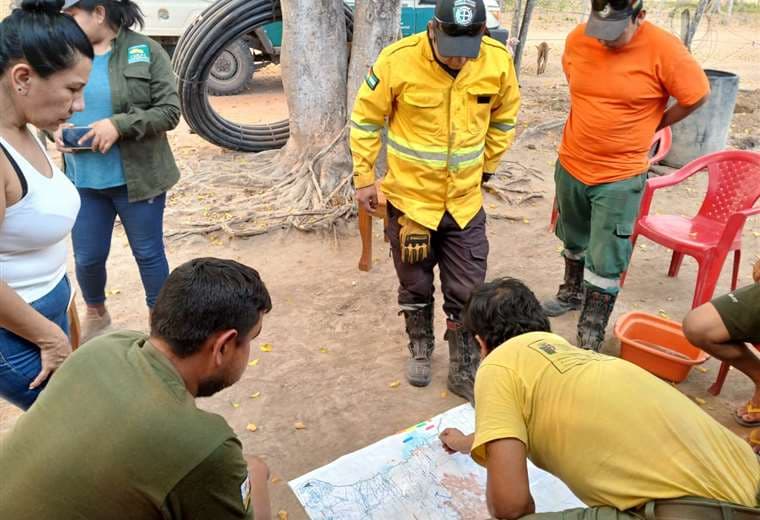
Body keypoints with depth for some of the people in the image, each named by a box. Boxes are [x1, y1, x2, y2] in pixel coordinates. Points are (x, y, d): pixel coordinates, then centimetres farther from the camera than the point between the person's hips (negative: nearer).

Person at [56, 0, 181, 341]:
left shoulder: (144, 51, -7)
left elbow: (169, 111, -10)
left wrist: (118, 125, -22)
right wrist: (55, 128, -9)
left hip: (137, 178, -3)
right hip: (82, 180, 4)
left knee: (148, 254, 10)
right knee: (87, 258, 12)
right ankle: (95, 315, 42)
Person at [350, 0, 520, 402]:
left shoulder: (499, 61, -10)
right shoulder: (398, 60, -18)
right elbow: (365, 120, -5)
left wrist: (484, 168, 12)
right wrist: (364, 178, -1)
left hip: (465, 202, 2)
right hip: (409, 199, -1)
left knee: (466, 295, 7)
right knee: (415, 287, 16)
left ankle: (464, 374, 27)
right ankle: (420, 351, 42)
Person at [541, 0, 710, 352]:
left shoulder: (663, 49, -19)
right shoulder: (578, 39, -6)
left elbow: (696, 96, -6)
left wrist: (651, 126, 1)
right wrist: (598, 120, 9)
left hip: (620, 177, -4)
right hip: (571, 164, 5)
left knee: (605, 263, 0)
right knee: (573, 240, 24)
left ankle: (590, 341, 13)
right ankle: (572, 292, 49)